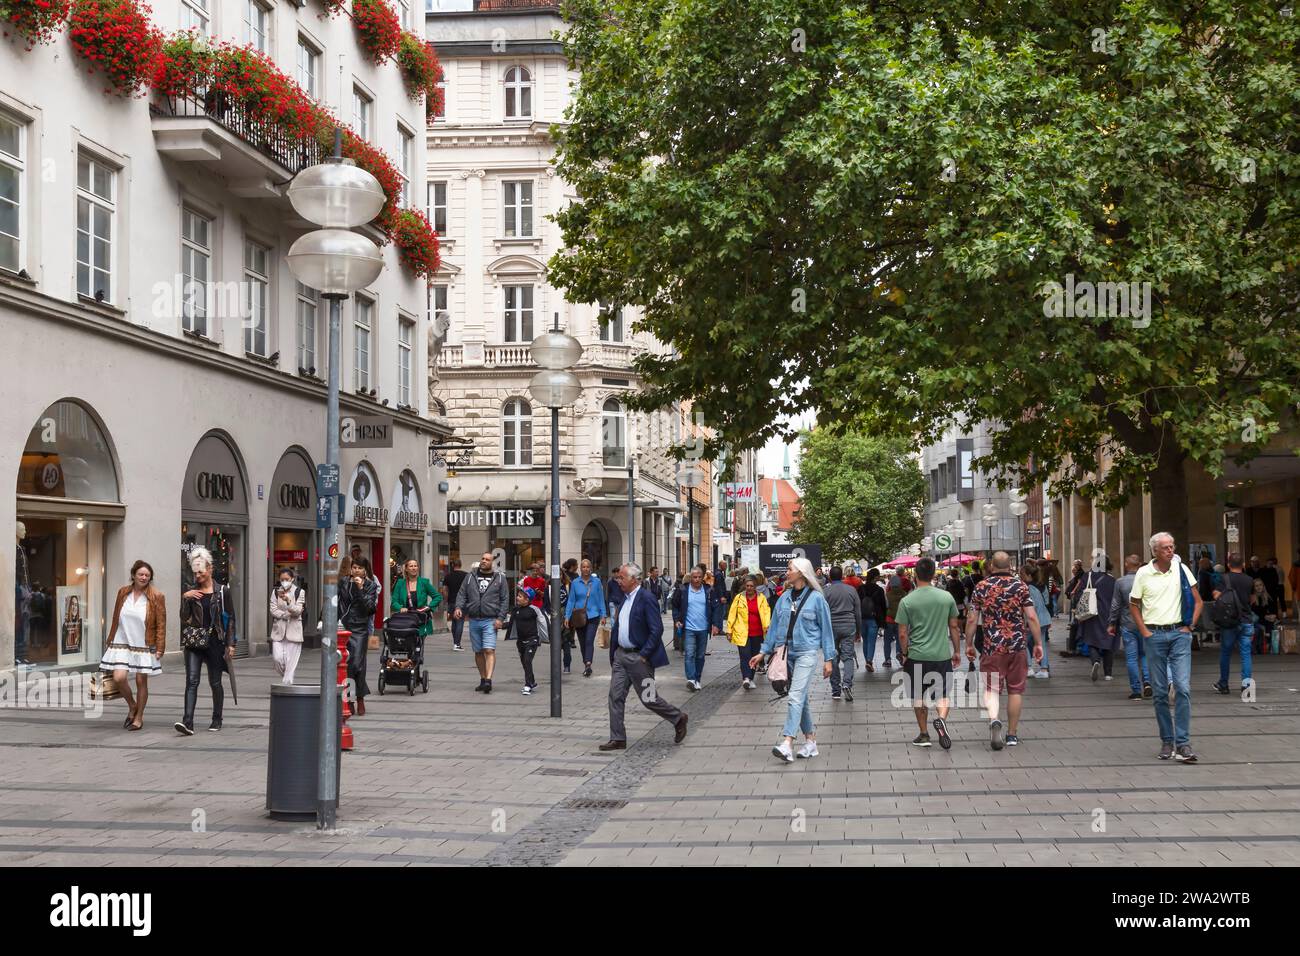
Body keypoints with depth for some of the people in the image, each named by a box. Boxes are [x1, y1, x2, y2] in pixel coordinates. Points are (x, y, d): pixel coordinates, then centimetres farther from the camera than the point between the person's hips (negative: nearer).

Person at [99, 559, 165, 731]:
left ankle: (139, 717, 20)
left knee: (141, 681, 3)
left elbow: (161, 625, -5)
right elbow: (115, 620, 12)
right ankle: (132, 706, 15)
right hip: (122, 643, 2)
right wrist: (109, 642, 13)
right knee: (118, 678, -12)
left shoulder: (156, 597, -5)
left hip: (144, 646, -2)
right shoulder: (123, 593, 5)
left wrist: (160, 648, -10)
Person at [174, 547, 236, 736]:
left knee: (215, 682, 8)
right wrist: (184, 598, -10)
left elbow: (230, 619, 1)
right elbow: (184, 617, 4)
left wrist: (230, 644, -5)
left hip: (214, 642, -1)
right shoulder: (191, 592, 9)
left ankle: (217, 720, 23)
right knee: (191, 681, -11)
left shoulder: (223, 591, 1)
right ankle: (188, 722, -19)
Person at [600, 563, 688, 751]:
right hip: (621, 655, 8)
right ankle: (617, 739, 8)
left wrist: (643, 655, -19)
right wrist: (613, 654, 12)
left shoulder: (646, 599, -16)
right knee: (615, 696, 3)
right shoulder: (625, 599, 10)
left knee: (648, 699, 2)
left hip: (638, 657, -8)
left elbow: (657, 630, -20)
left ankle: (678, 719, 23)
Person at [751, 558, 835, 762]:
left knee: (796, 697, -16)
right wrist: (764, 652, 13)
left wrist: (828, 659, -3)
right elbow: (774, 625, 14)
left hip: (806, 652, -6)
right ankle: (811, 740, 22)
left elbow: (826, 629, -2)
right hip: (787, 652, 6)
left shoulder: (816, 598, -6)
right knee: (802, 698, 13)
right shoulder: (784, 597, 8)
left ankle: (787, 743, -24)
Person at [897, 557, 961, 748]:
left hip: (917, 656, -1)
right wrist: (957, 651, 15)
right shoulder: (946, 596, -1)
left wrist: (904, 654, 9)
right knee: (942, 694, 12)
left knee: (919, 697, 13)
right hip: (942, 654, 1)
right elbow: (954, 627, 5)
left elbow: (903, 634, -6)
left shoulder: (907, 601, -7)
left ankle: (924, 735, 17)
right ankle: (941, 719, -16)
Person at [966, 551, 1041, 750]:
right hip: (1017, 647, 1)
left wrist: (969, 644, 9)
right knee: (1015, 690, 11)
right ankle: (1012, 734, 17)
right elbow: (1032, 618, -5)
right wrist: (1038, 644, 1)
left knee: (991, 689, 2)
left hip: (992, 648, -1)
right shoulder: (1021, 586, -1)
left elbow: (971, 619, 0)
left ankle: (994, 720, -26)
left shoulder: (981, 588, 0)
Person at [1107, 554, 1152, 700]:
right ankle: (1147, 681, -2)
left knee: (1131, 658, 3)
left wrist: (1112, 623, 8)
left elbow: (1115, 605, -2)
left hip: (1127, 625, -1)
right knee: (1144, 654, 16)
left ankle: (1136, 691, 3)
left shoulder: (1120, 582, -6)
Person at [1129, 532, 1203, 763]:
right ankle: (1167, 741, 16)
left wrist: (1190, 626, 0)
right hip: (1155, 635, 0)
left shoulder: (1181, 570, 2)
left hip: (1179, 633, 0)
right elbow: (1134, 604, 8)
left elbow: (1197, 601, 9)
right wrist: (1144, 631, 0)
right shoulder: (1143, 573, 0)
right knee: (1160, 692, 5)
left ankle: (1183, 743, -9)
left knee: (1183, 688, -10)